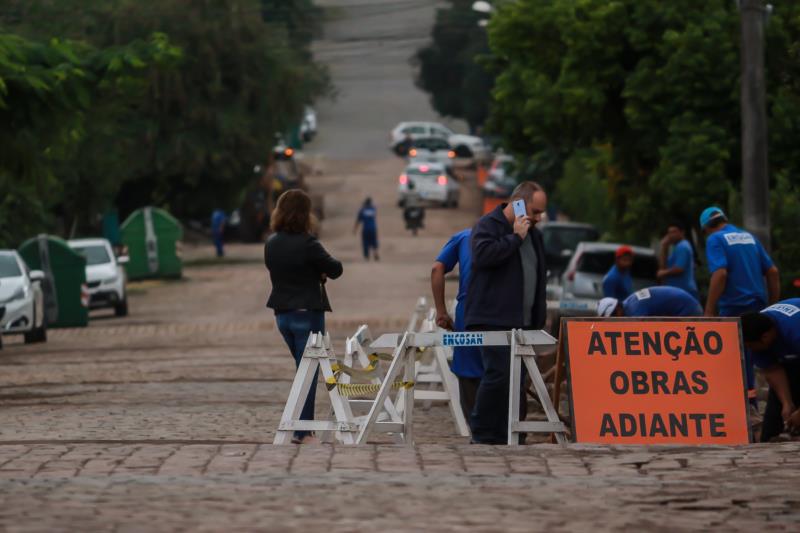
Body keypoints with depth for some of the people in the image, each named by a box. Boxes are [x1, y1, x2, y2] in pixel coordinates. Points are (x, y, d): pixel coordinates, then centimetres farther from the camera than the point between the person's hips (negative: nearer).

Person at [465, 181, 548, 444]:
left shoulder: (533, 235, 21)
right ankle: (483, 436, -10)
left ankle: (503, 437, 5)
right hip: (493, 321, -8)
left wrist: (539, 319, 23)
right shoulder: (488, 225, -3)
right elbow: (483, 255, -23)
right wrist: (515, 237, -14)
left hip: (524, 323, 8)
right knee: (498, 374, -17)